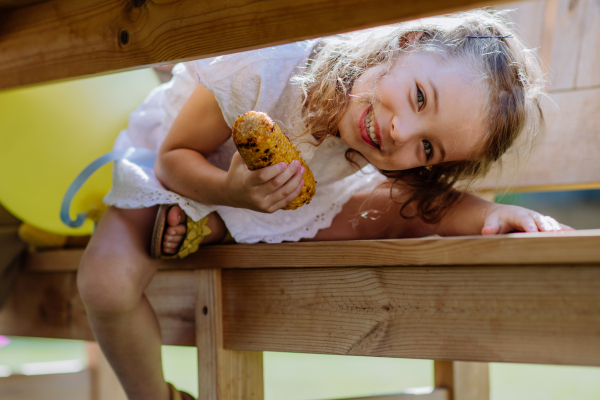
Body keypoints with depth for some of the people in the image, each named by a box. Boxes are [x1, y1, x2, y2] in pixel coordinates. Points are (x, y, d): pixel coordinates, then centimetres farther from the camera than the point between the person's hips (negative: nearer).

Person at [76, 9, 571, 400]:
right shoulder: (266, 65, -41)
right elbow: (174, 156, -28)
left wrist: (487, 214, -40)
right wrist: (233, 192, -49)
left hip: (267, 190, 4)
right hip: (175, 176, -4)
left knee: (413, 210, -11)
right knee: (108, 281, -31)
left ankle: (215, 230, -6)